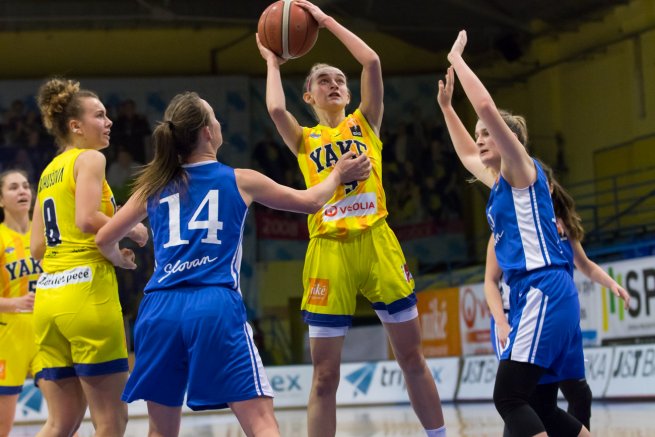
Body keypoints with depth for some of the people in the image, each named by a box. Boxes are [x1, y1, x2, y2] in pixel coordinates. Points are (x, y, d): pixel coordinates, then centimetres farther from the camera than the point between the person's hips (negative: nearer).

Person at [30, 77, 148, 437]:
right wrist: (131, 231, -1)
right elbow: (86, 219, -18)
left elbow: (37, 247, 17)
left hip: (48, 296, 8)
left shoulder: (48, 172, 20)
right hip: (87, 291, -8)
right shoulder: (90, 159, -2)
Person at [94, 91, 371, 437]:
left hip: (160, 309, 3)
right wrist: (338, 175, 42)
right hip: (215, 307, -3)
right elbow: (310, 201, 22)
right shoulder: (240, 181, 10)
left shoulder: (154, 186, 15)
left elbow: (105, 240, 20)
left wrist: (121, 260, 43)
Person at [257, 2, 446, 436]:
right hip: (329, 250, -1)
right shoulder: (305, 139, 12)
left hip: (377, 243, 1)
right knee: (325, 374, 0)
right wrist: (273, 62, 7)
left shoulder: (365, 123, 13)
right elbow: (276, 109, -10)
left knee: (412, 356, 6)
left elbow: (372, 62, -1)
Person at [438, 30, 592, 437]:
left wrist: (456, 58, -5)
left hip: (544, 290, -10)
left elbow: (487, 107, -15)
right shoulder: (499, 182, 20)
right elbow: (467, 155, 42)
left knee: (510, 397, -19)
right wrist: (446, 107, 37)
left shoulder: (522, 169, -3)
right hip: (531, 294, 10)